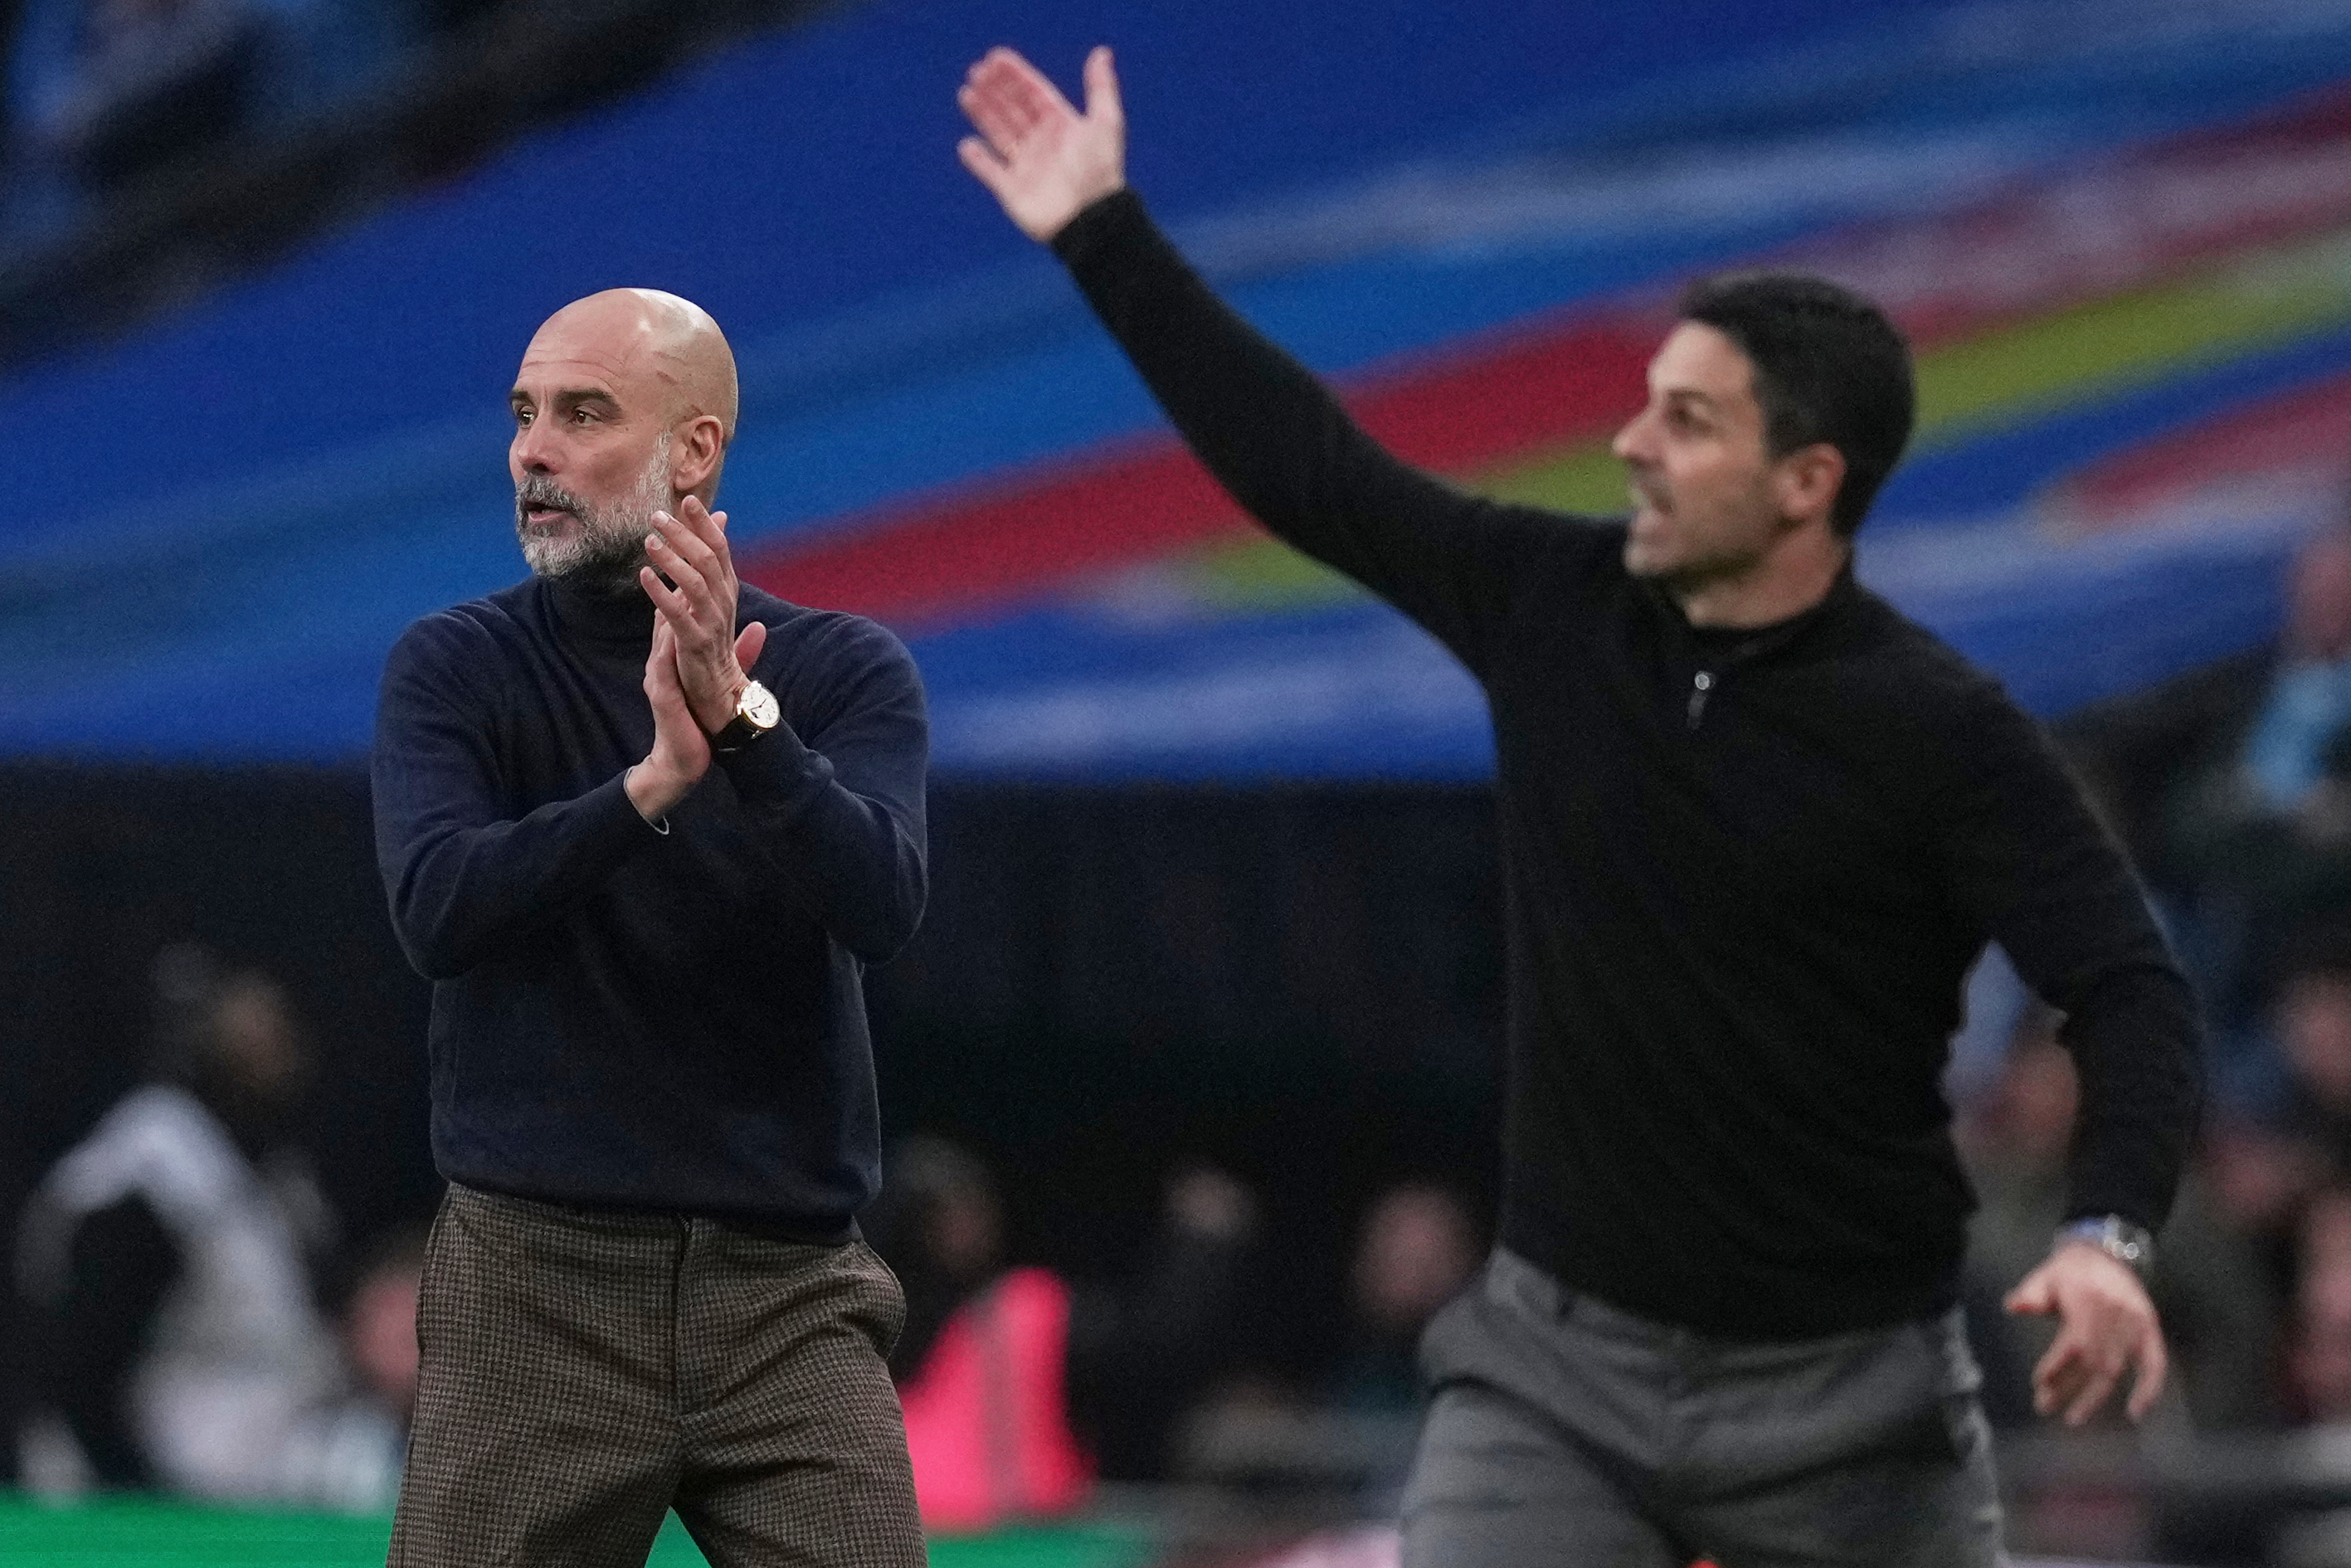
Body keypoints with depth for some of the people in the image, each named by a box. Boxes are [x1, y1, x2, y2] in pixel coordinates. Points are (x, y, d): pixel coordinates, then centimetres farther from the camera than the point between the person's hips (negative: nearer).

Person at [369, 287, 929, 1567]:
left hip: (788, 1293, 0)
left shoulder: (847, 673, 4)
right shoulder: (453, 670, 2)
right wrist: (655, 782, -26)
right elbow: (435, 908, -14)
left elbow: (881, 905, -14)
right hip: (534, 1285, 0)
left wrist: (740, 719, -28)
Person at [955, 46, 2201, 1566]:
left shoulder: (1940, 733, -13)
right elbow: (1308, 468, 9)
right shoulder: (1554, 612, 0)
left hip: (1847, 1393, -3)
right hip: (1558, 1363, 3)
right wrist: (1103, 236, 12)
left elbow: (2129, 987, -17)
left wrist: (2108, 1236, -34)